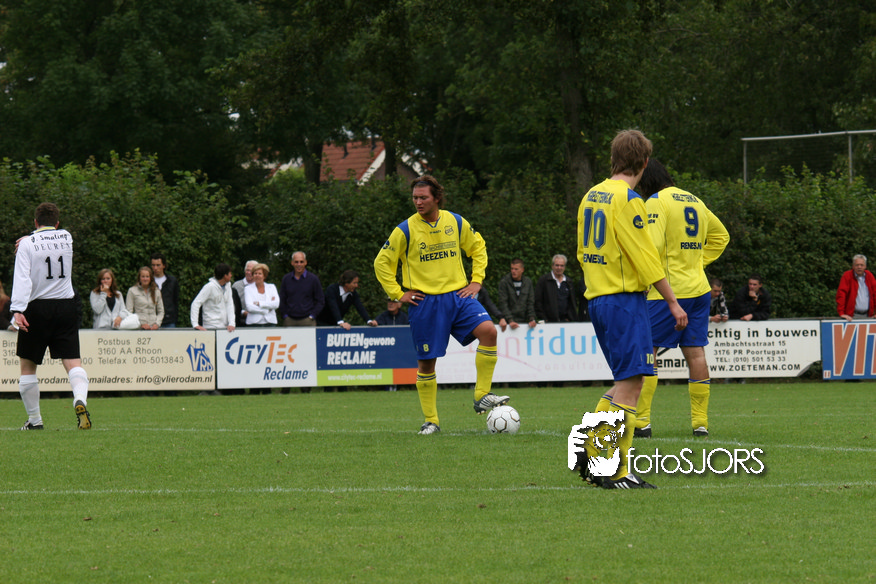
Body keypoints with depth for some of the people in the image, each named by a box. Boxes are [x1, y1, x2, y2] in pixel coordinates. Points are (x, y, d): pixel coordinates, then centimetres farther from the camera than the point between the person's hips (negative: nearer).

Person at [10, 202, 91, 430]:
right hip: (66, 307, 3)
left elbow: (22, 279, -15)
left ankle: (34, 420, 13)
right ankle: (80, 400, -31)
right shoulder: (66, 238, 7)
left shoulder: (27, 244, -5)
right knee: (73, 362, -2)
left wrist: (18, 310, -20)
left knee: (27, 366, 11)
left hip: (37, 309, -3)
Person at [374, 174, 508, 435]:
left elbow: (478, 247, 19)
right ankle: (430, 421, 15)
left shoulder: (456, 223, 3)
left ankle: (482, 398, -12)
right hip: (425, 302, -2)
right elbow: (382, 263, 3)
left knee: (488, 330, -21)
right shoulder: (405, 230, -5)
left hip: (457, 296, 2)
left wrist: (476, 280, 9)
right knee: (426, 363, 1)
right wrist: (398, 294, -3)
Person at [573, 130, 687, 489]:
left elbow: (583, 252, 20)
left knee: (626, 381, 16)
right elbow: (645, 257, -15)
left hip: (596, 297, 9)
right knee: (630, 382, -8)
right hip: (625, 298, -9)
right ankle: (616, 471, -11)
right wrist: (672, 302, -10)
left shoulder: (591, 197, 13)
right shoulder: (628, 200, -14)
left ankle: (590, 454, 11)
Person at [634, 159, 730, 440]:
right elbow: (721, 236, 27)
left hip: (669, 291, -7)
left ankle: (640, 421, -8)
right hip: (699, 289, 7)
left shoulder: (656, 202, -8)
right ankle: (700, 422, 8)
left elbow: (652, 246, -19)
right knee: (695, 352, 8)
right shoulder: (695, 201, 15)